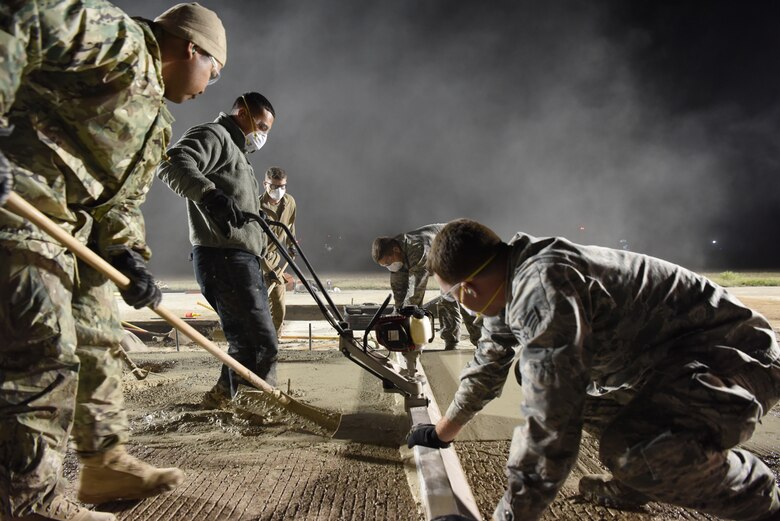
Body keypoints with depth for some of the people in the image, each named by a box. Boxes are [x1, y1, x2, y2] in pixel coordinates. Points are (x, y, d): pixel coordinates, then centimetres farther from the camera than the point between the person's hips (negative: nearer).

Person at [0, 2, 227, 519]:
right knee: (43, 353, -11)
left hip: (78, 228, 11)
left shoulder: (157, 125, 22)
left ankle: (107, 463, 27)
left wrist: (129, 255, 2)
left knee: (99, 341, 14)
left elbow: (123, 198, 20)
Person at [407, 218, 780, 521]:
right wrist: (440, 433, 24)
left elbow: (548, 425, -34)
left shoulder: (542, 289, -32)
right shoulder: (510, 285, 0)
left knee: (636, 450, -32)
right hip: (659, 359, 9)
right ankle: (635, 484, 25)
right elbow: (487, 365, 16)